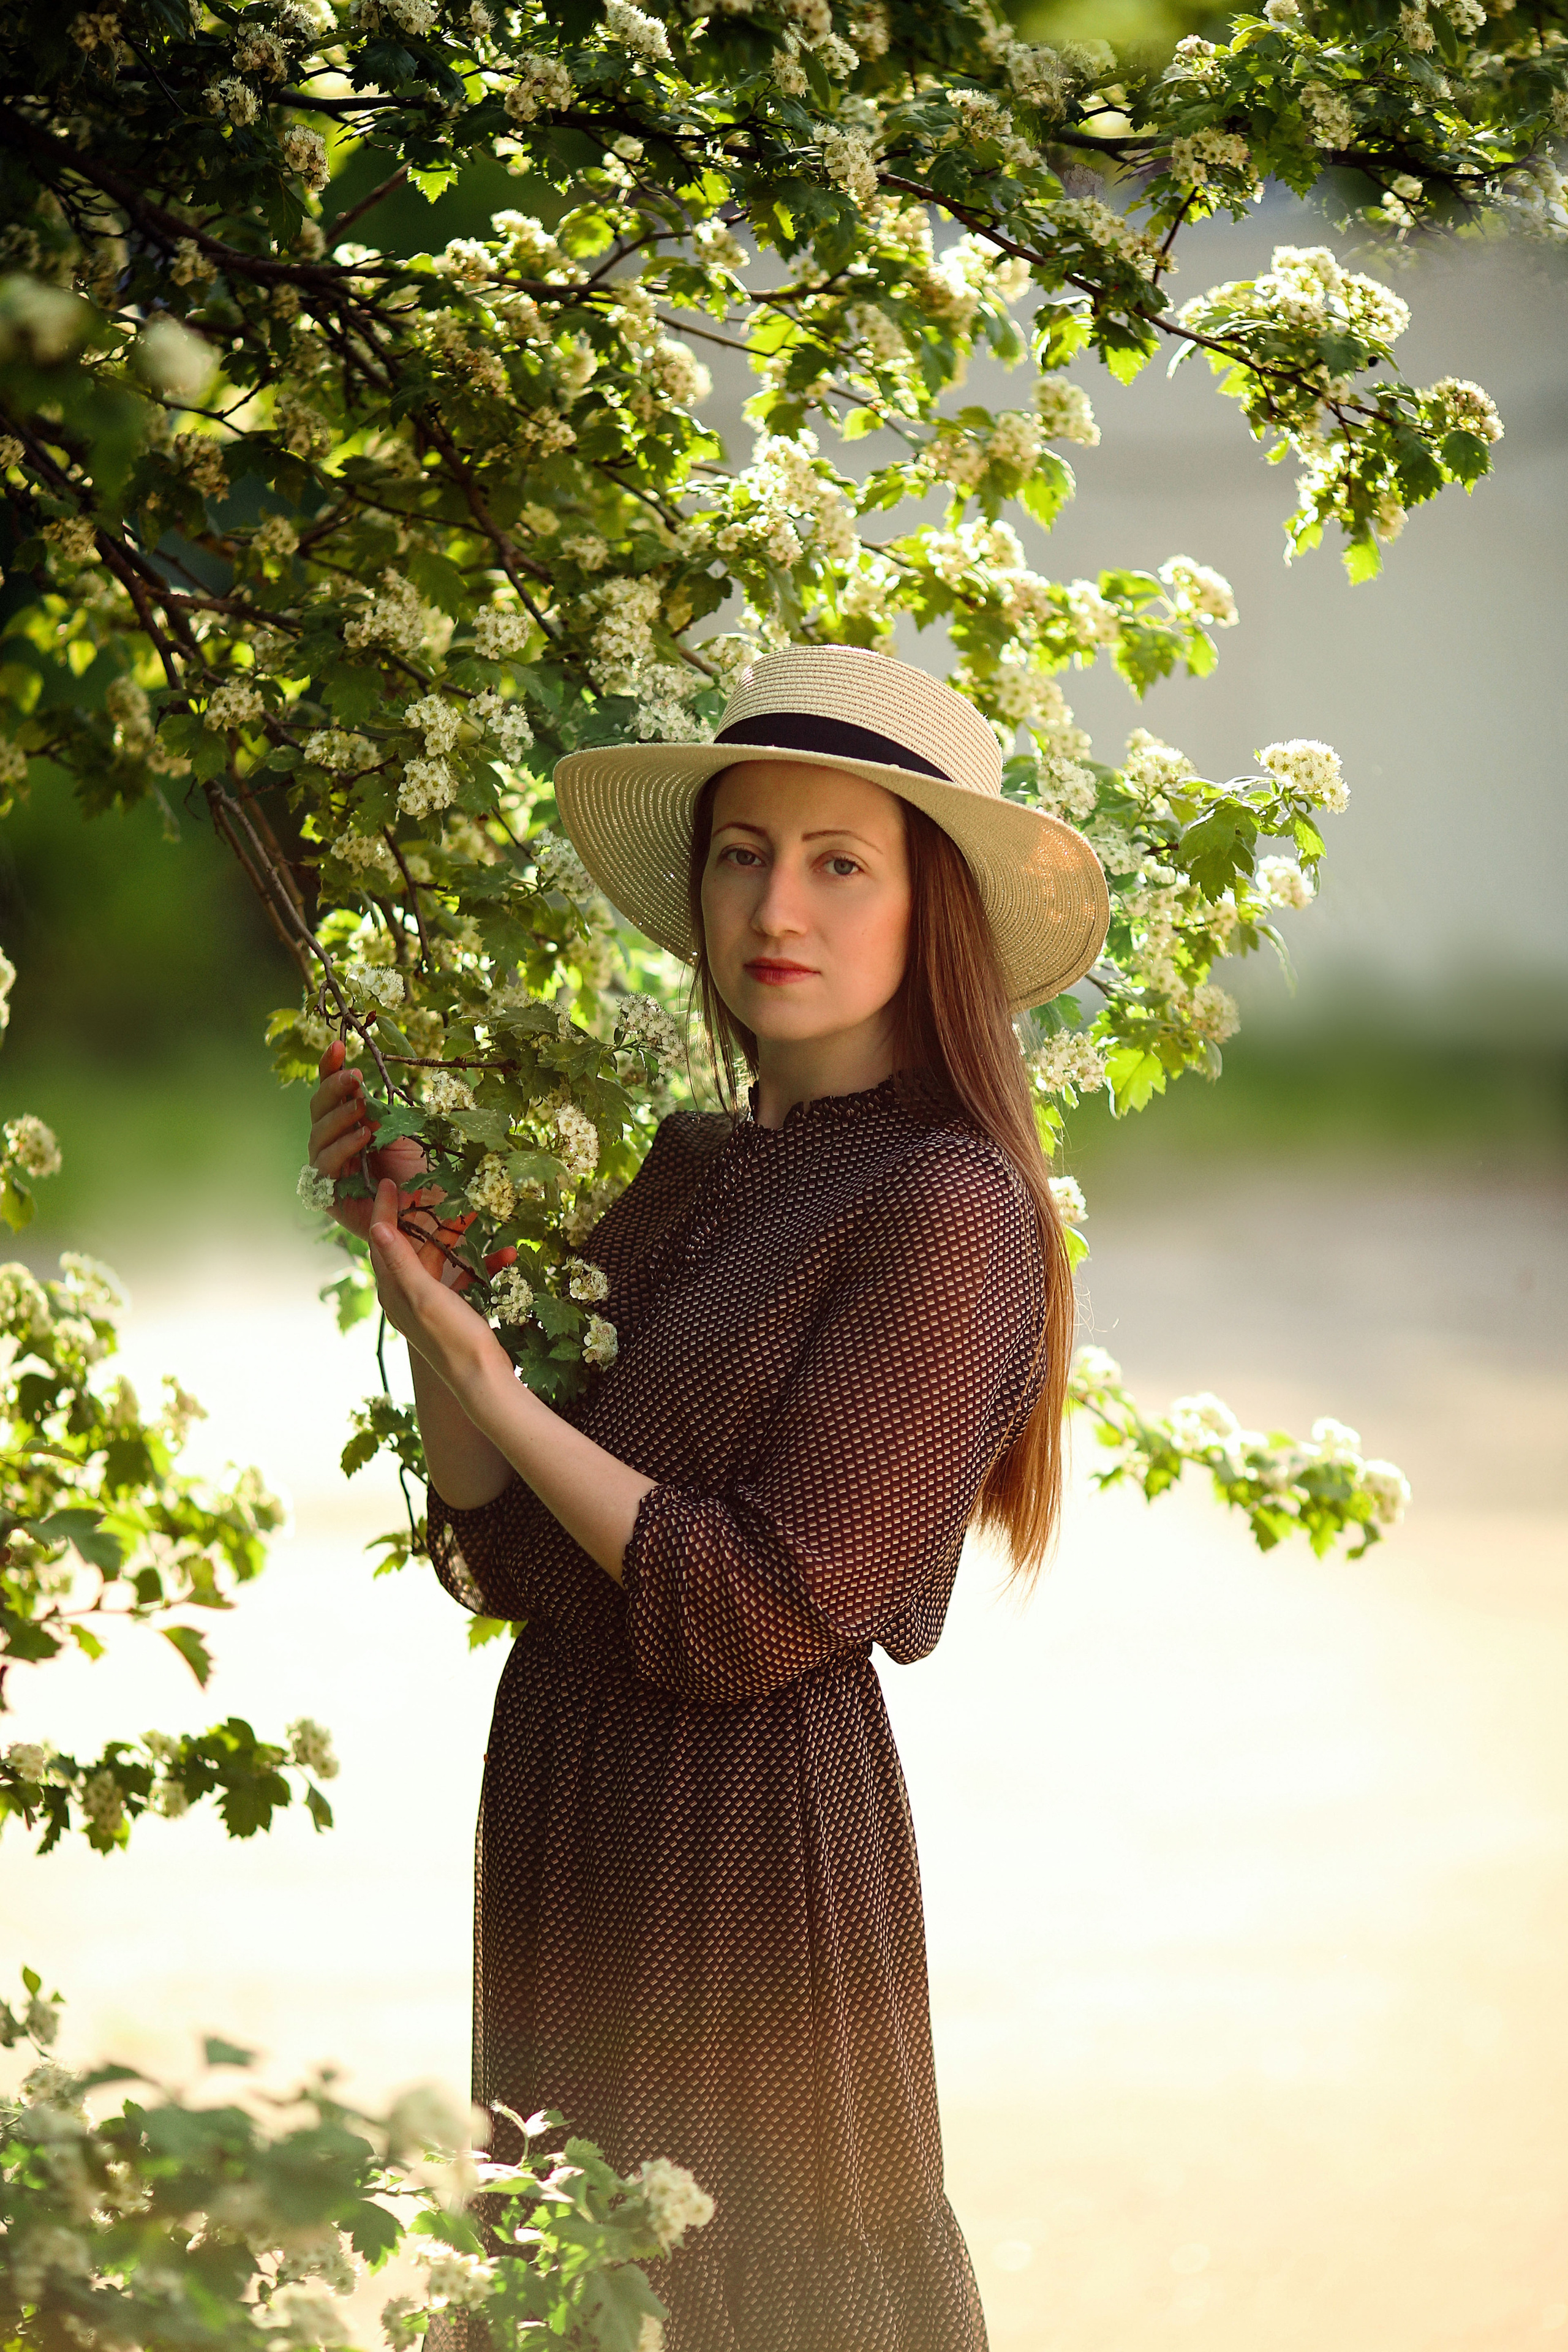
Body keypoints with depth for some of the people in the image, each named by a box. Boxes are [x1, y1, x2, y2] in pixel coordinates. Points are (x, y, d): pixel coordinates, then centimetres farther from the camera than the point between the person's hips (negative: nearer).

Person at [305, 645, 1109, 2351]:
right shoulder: (693, 1167, 9)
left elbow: (763, 1609, -19)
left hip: (755, 1826, -7)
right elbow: (502, 1558, 7)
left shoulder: (943, 1207, -14)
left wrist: (481, 1377, -13)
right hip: (568, 1803, 8)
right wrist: (418, 1293, -5)